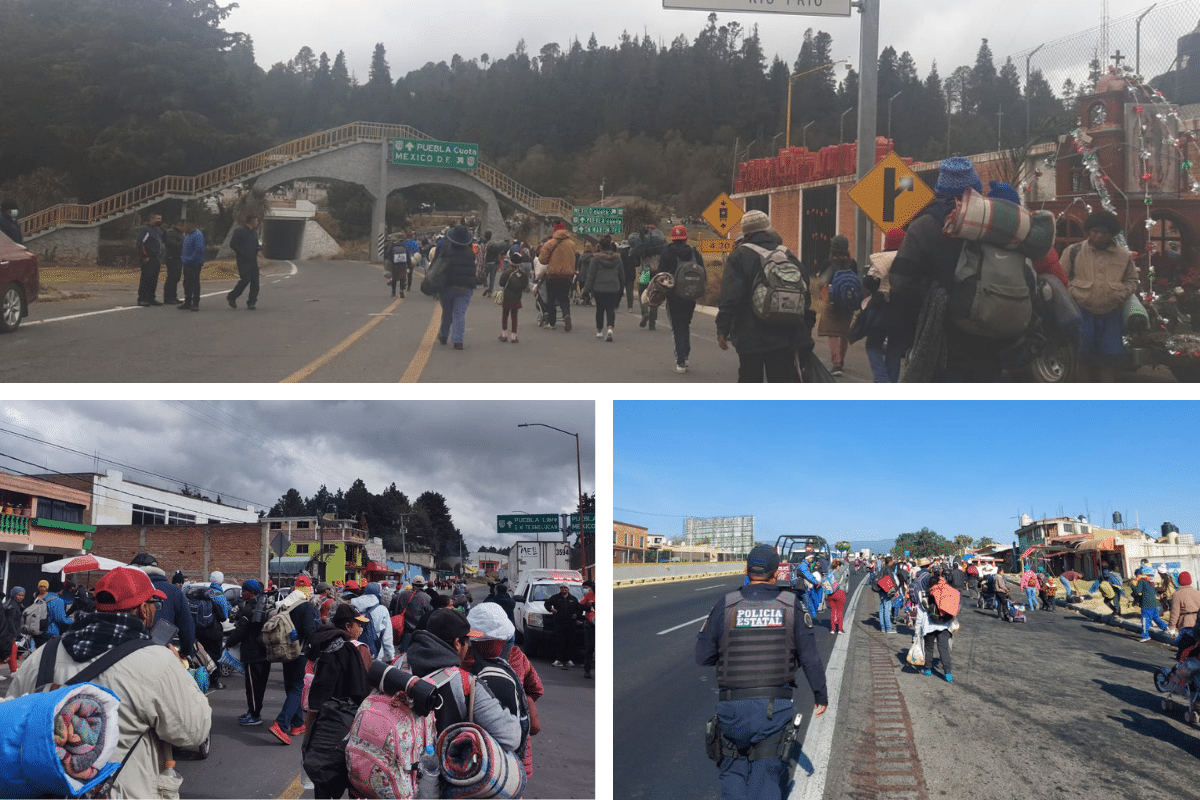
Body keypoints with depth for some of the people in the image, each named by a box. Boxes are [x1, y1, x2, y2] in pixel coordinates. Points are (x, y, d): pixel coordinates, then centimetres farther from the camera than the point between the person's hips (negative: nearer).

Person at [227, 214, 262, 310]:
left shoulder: (254, 232, 18)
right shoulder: (240, 231, -6)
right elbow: (232, 245, -9)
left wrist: (259, 247, 5)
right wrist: (243, 253, -16)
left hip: (253, 261, 7)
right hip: (243, 262, -7)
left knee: (255, 282, -1)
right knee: (245, 280, -12)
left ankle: (251, 302, 4)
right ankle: (231, 297, 6)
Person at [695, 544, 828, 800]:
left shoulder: (725, 605, -4)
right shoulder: (791, 606, -2)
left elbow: (702, 657, -2)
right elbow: (810, 658, 1)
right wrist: (820, 695, 13)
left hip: (732, 706, 0)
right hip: (776, 707, 0)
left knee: (733, 769, 19)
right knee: (766, 772, 9)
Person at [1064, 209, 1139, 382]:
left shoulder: (1124, 255, 4)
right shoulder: (1074, 251, -2)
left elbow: (1131, 280, 16)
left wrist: (1121, 294, -3)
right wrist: (1073, 293, -8)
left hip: (1111, 314, 2)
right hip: (1082, 313, -2)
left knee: (1109, 358, 6)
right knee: (1084, 356, 4)